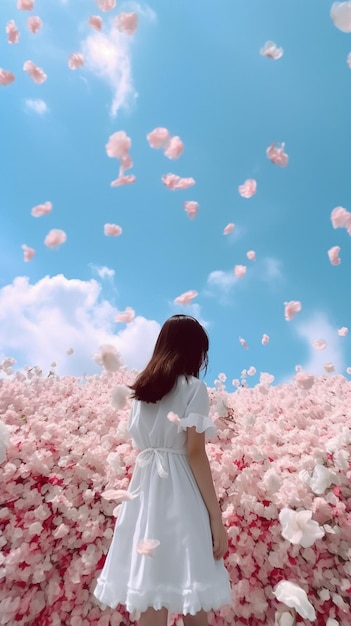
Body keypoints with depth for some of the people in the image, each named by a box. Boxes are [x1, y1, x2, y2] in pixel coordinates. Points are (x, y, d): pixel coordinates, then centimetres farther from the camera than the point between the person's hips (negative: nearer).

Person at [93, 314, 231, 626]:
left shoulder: (142, 389, 11)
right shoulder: (194, 387, -7)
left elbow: (142, 444, 11)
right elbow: (195, 453, -12)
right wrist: (217, 516, -8)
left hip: (145, 490, 6)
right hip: (179, 493, -5)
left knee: (150, 594, 13)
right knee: (191, 595, 10)